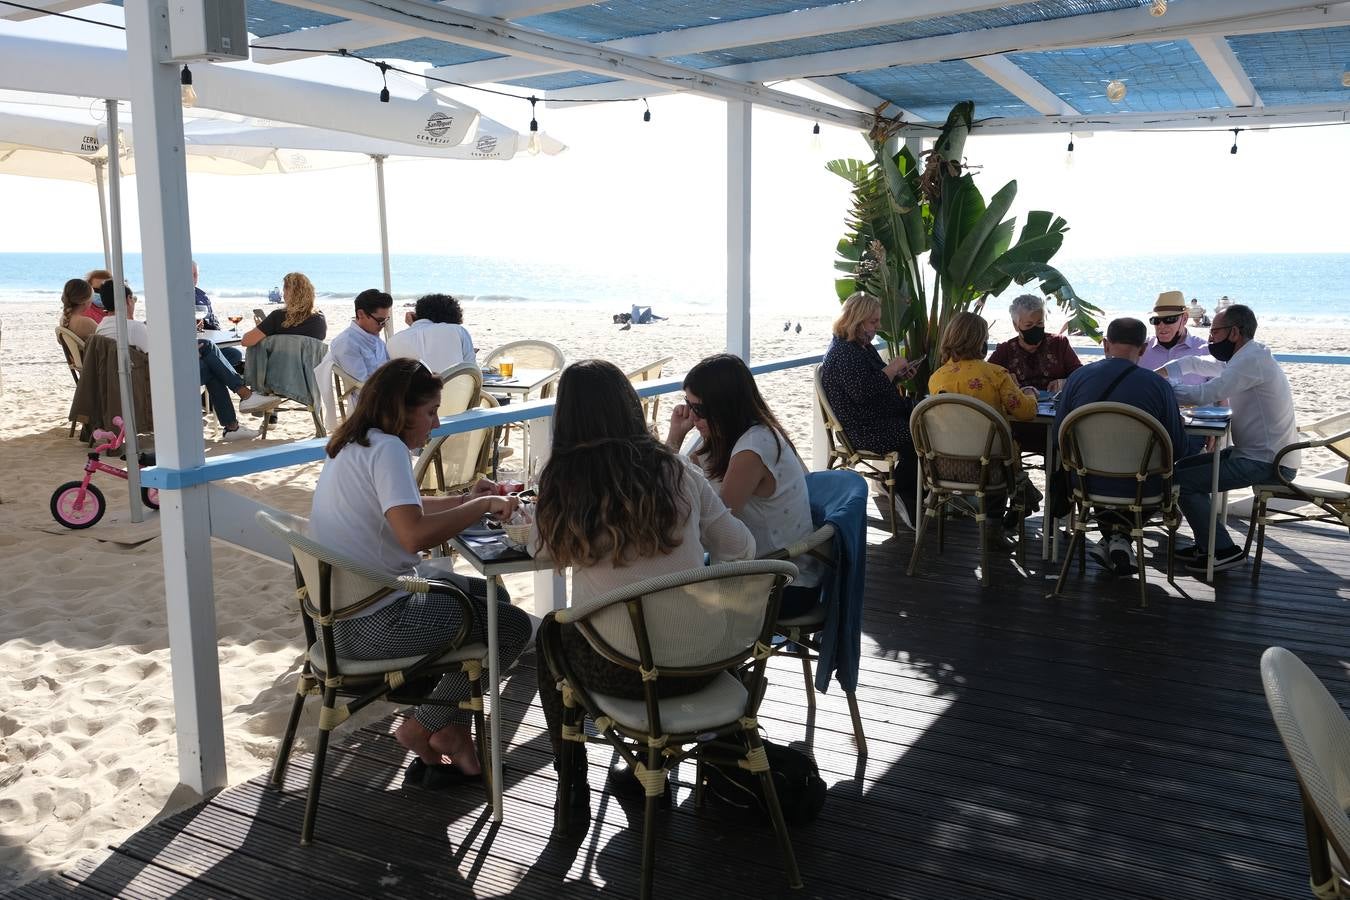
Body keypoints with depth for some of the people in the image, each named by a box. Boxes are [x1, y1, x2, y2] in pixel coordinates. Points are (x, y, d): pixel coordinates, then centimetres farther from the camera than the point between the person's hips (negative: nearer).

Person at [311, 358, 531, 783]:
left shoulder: (355, 445, 12)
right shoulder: (387, 448, -19)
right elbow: (415, 534, -32)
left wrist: (463, 500, 12)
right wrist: (482, 506, -19)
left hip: (345, 605, 10)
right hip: (374, 623, -10)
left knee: (490, 595, 21)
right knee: (513, 626, -2)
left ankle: (453, 730, 21)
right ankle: (421, 728, 11)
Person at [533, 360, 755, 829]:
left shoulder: (560, 486, -9)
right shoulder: (679, 473, -5)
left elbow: (543, 550, 9)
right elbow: (741, 550, 4)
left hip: (614, 670, -2)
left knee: (550, 630, 31)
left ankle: (572, 787, 33)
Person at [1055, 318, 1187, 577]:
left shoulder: (1078, 377, -6)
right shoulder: (1159, 385, -10)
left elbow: (1059, 434, 2)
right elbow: (1178, 444, -5)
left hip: (1089, 485, 2)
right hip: (1139, 489, -2)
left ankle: (1110, 538, 22)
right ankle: (1122, 536, 14)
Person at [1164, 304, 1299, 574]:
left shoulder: (1251, 360, -20)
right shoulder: (1245, 357, 12)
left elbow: (1203, 395, -27)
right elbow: (1195, 363, 18)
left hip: (1266, 462, -10)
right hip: (1254, 452, 10)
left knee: (1181, 481, -13)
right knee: (1185, 466, 15)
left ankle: (1223, 551, -3)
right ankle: (1208, 544, 18)